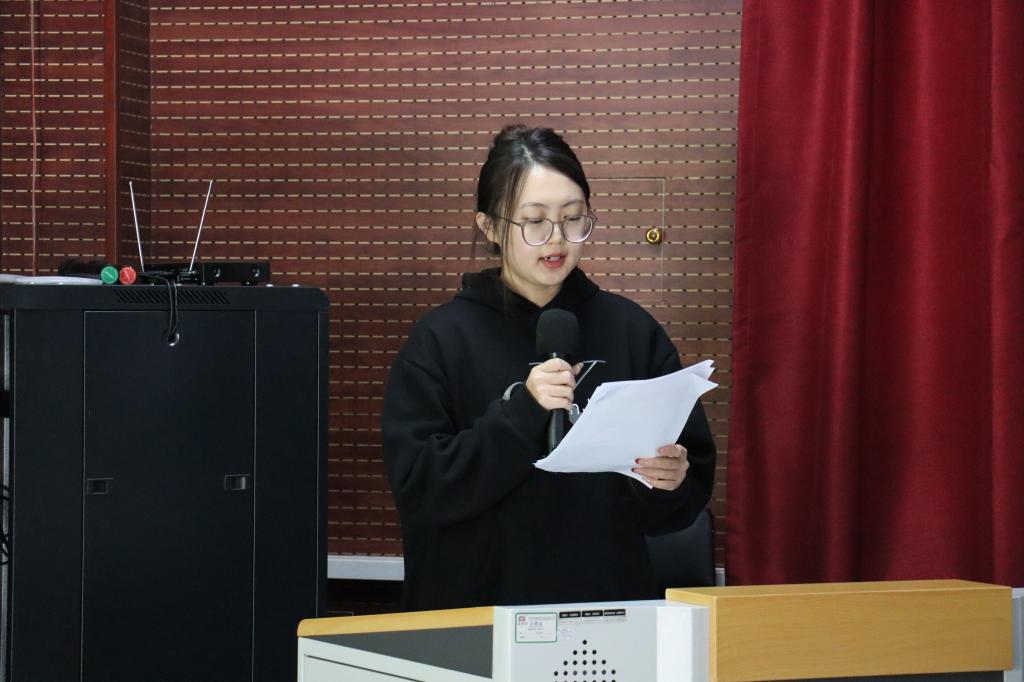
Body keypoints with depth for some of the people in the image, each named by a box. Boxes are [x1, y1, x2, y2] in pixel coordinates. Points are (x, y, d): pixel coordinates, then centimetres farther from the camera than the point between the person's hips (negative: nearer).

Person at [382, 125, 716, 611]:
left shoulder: (632, 332, 7)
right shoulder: (441, 341, 1)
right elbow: (417, 488, -7)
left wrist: (670, 483, -11)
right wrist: (520, 411, -15)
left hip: (607, 603, 4)